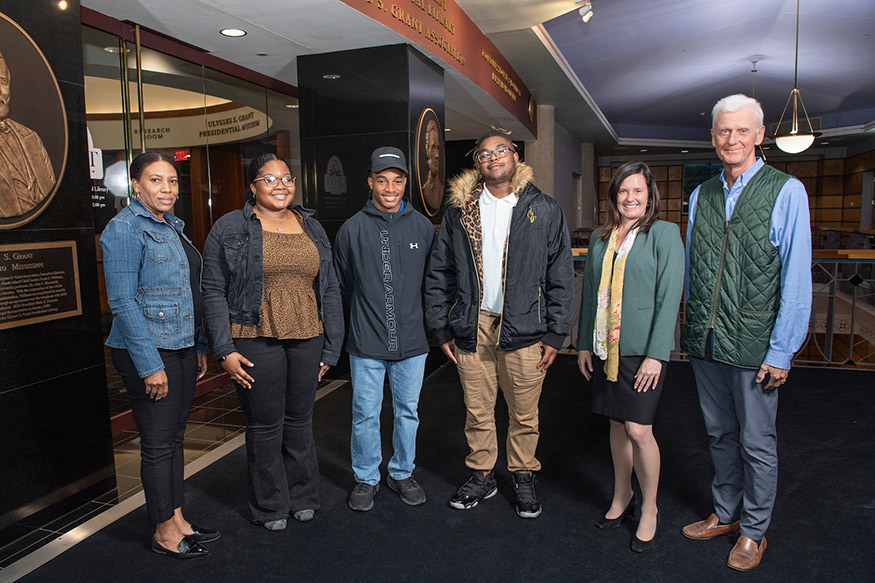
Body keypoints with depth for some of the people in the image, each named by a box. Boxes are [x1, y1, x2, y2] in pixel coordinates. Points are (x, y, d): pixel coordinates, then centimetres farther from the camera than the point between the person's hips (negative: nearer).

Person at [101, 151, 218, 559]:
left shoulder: (172, 226, 13)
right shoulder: (125, 228, -13)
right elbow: (122, 302, -17)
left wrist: (199, 347, 16)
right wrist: (149, 365, -19)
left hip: (181, 348, 8)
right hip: (149, 352, -8)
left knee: (174, 438, 16)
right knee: (158, 445, 3)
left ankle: (177, 521, 29)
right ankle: (164, 532, 19)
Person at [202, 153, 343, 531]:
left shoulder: (312, 228, 11)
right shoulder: (229, 229, 0)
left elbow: (330, 290, 12)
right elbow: (214, 291, -2)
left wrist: (331, 347, 8)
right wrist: (224, 350, -9)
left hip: (307, 340, 4)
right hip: (256, 341, -3)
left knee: (300, 419, 14)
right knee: (265, 425, 6)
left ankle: (303, 497, 32)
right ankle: (270, 506, 26)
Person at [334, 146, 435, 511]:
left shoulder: (423, 227, 1)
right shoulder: (352, 230, -2)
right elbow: (341, 284, 8)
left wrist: (419, 318, 11)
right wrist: (365, 315, 10)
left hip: (412, 342, 2)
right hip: (366, 344, -1)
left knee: (408, 412, 14)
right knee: (365, 415, 8)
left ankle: (402, 474, 34)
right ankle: (366, 479, 28)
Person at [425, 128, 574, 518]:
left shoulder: (545, 211, 3)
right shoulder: (459, 211, 6)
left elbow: (561, 277, 2)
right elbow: (438, 274, 8)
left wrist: (556, 334, -3)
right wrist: (441, 329, 3)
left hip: (524, 330, -1)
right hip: (471, 329, 1)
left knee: (524, 415, 10)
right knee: (477, 412, 11)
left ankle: (523, 478, 31)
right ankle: (481, 476, 31)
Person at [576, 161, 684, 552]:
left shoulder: (664, 234, -4)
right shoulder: (600, 238, 11)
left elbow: (669, 297, -10)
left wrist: (656, 355, -15)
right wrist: (584, 344, 10)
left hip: (642, 350, -5)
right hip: (605, 348, 5)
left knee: (638, 430, -4)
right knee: (617, 425, 14)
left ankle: (649, 510, 18)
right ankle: (621, 499, 32)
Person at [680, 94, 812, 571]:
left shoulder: (786, 192, -7)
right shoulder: (701, 195, 8)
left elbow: (796, 278, -10)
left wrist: (780, 351, -12)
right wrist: (694, 326, 12)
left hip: (753, 345, -4)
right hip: (704, 342, 5)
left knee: (756, 442, 9)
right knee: (720, 435, 17)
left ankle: (753, 531, 28)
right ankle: (725, 515, 36)